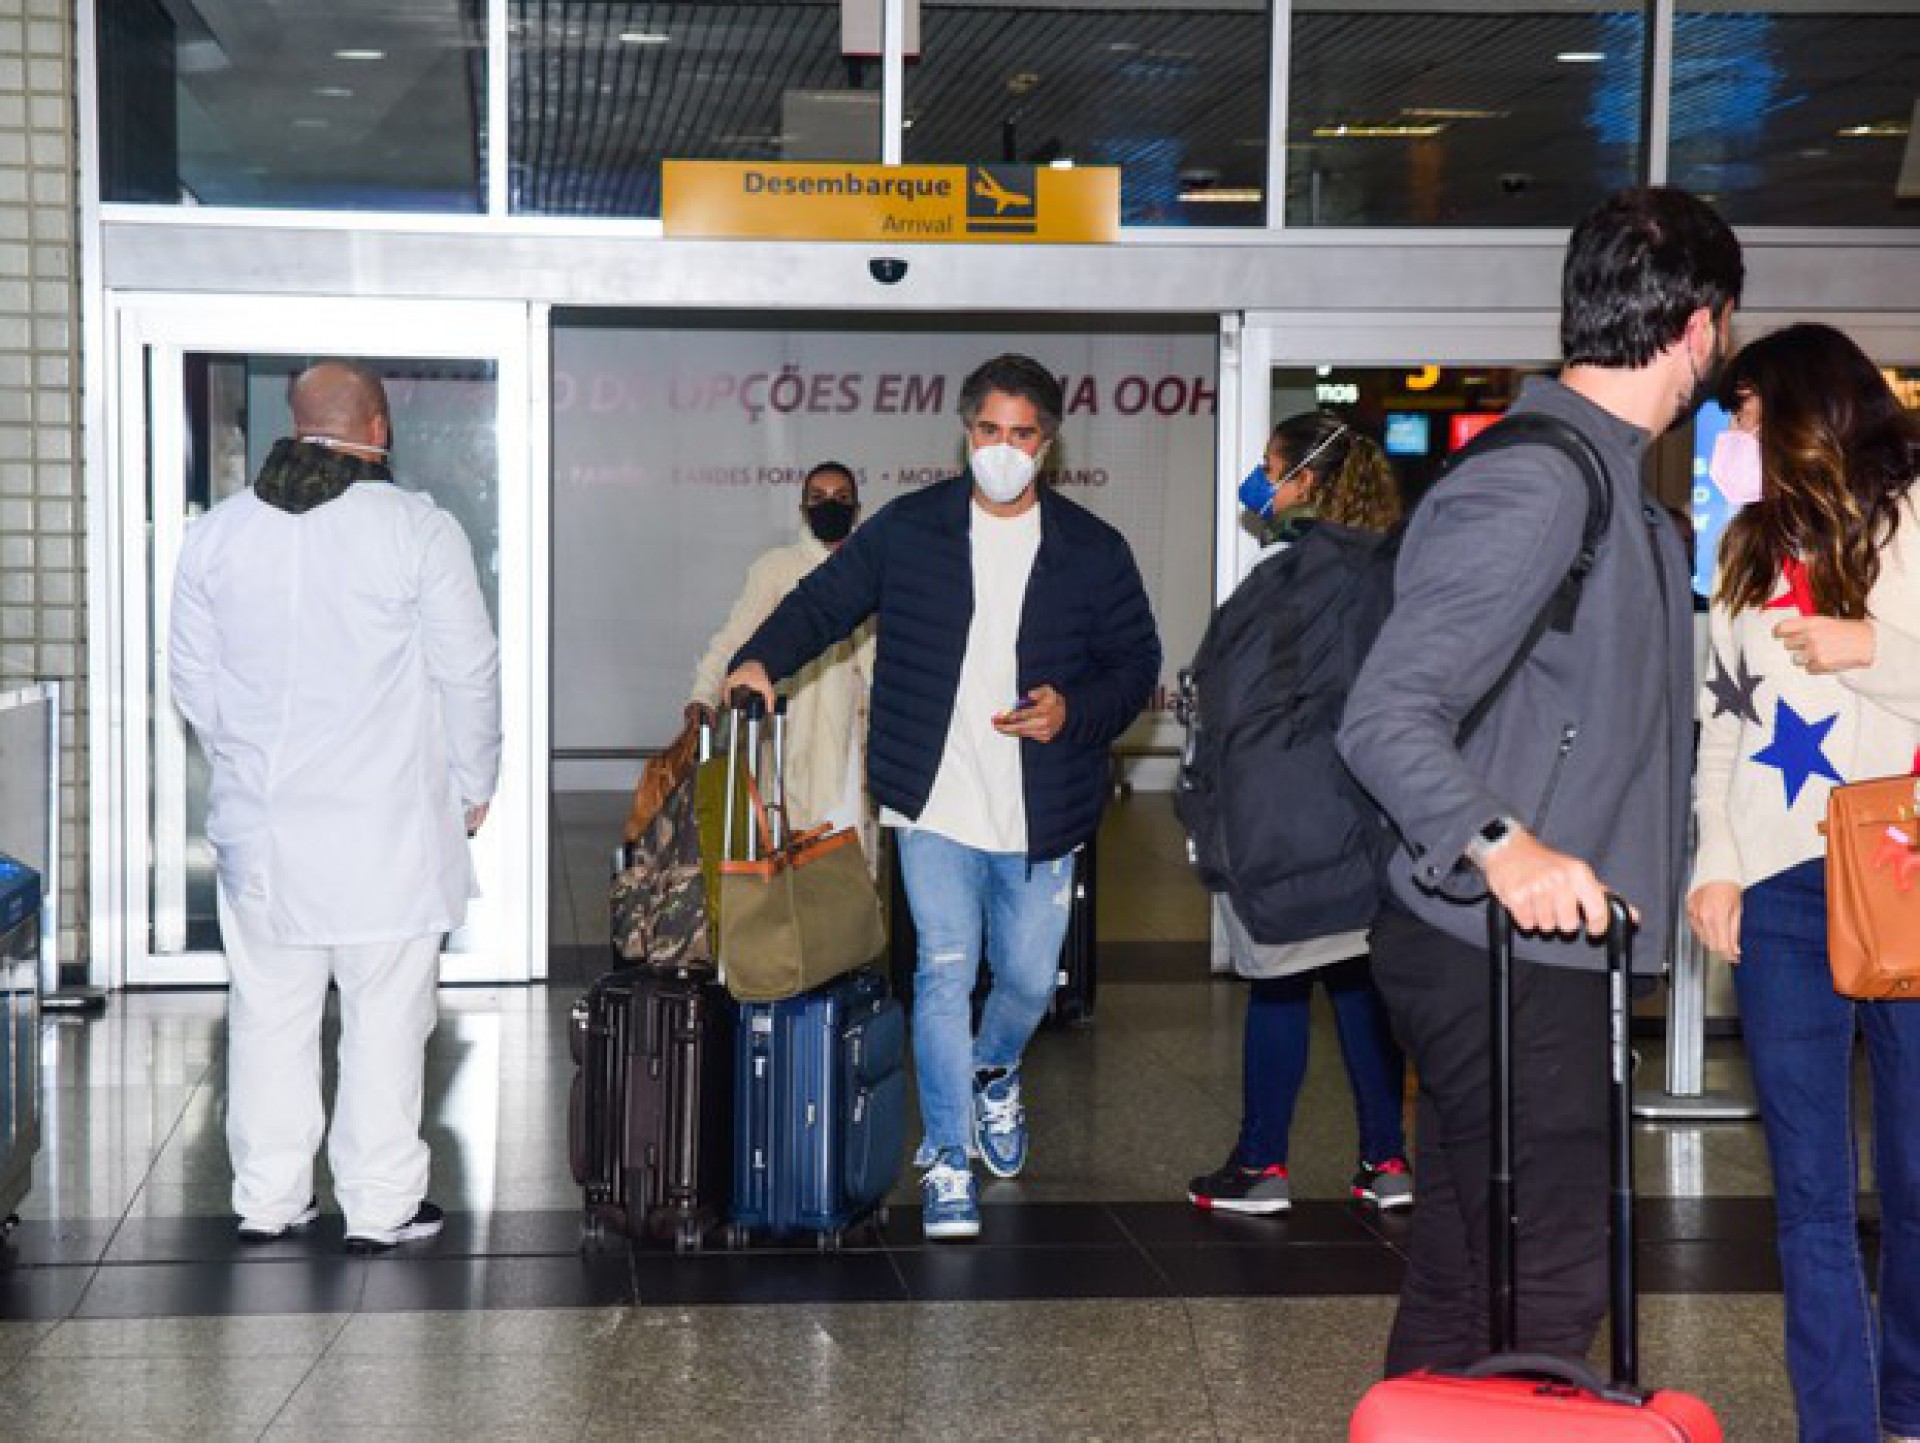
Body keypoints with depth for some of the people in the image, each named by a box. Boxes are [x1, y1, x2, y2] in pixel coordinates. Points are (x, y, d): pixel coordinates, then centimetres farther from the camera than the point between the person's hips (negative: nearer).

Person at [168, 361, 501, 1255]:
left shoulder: (214, 535, 4)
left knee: (268, 1014, 12)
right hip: (389, 824, -4)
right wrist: (471, 788, 9)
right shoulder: (419, 531, -9)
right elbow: (469, 674, -5)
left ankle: (267, 1199, 20)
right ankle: (380, 1206, 9)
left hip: (261, 827, 4)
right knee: (385, 1016, 4)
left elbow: (194, 680, 9)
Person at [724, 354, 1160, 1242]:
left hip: (1040, 821, 1)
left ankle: (994, 1073, 45)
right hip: (936, 810, -1)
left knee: (1028, 982, 11)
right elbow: (823, 602, 7)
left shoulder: (1092, 551, 3)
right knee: (944, 975, -7)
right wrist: (761, 659, -12)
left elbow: (1137, 661, 7)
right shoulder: (908, 529, 3)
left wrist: (1076, 711, -12)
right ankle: (946, 1161, 4)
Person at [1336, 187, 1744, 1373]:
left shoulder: (1614, 483, 16)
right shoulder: (1535, 485, -18)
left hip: (1545, 957, 10)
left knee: (1463, 1278, 15)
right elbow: (1387, 715, -25)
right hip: (1504, 962, -10)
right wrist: (1503, 848, -36)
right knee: (1546, 1293, -7)